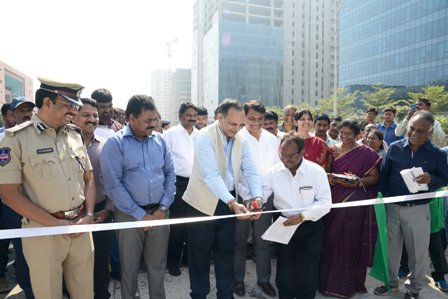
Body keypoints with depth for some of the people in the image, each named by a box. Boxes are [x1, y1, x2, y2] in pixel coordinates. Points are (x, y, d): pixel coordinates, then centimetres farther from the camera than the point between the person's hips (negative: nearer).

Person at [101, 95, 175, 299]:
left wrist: (163, 207, -4)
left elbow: (170, 173, 6)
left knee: (158, 264, 15)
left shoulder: (160, 140, 3)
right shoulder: (115, 143, -10)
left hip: (159, 212, 3)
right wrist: (140, 214, -12)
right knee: (130, 266, 14)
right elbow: (113, 185, -13)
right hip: (130, 215, -3)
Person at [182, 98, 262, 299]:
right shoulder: (205, 137, -18)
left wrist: (256, 196, -20)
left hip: (228, 202, 5)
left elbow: (250, 171, -3)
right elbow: (211, 175, -28)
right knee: (200, 252, 10)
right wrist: (233, 202, -36)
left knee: (226, 251, 16)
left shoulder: (241, 141, 1)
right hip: (203, 202, -5)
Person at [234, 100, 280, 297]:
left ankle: (264, 279, 33)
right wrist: (247, 196, -15)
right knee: (240, 241, 11)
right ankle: (238, 279, 29)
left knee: (263, 241, 16)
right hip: (242, 198, -3)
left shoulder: (272, 139, 3)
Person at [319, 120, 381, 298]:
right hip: (334, 200, 3)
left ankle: (348, 283, 22)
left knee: (351, 241, 4)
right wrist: (333, 179, -12)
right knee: (331, 240, 7)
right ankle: (329, 280, 25)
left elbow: (375, 177, -1)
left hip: (356, 202, -3)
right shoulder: (332, 150, 7)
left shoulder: (366, 153, -2)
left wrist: (359, 181, -18)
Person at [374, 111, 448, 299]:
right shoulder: (394, 147, -3)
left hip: (418, 210, -1)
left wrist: (431, 179, -20)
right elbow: (384, 175, 3)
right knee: (391, 247, 16)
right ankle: (391, 281, 36)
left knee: (417, 251, 13)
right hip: (392, 207, 2)